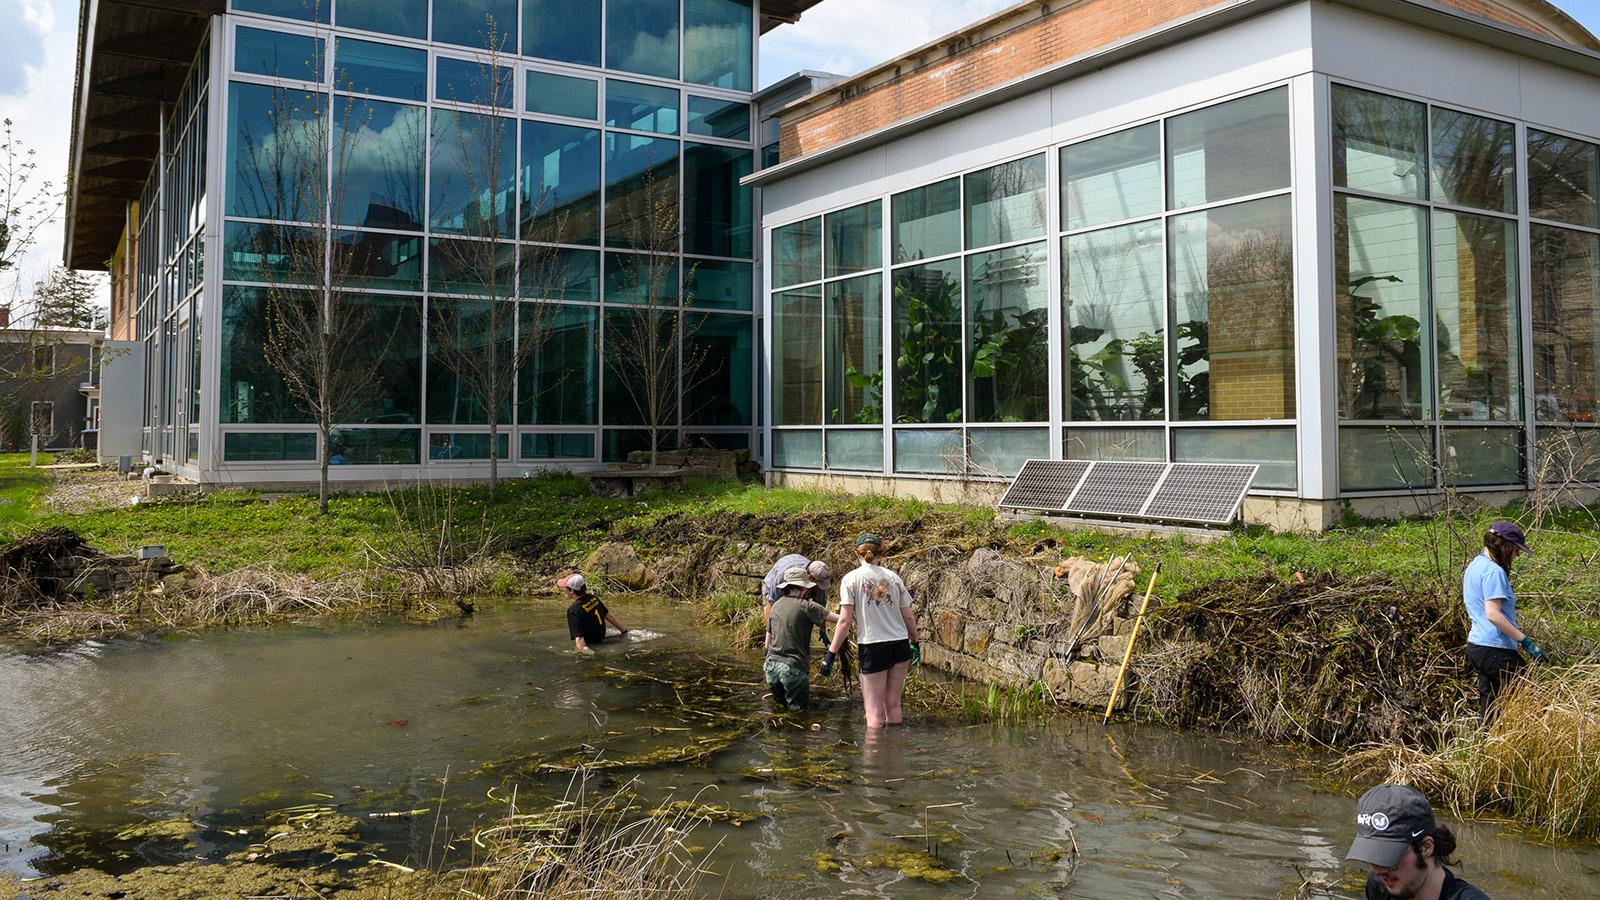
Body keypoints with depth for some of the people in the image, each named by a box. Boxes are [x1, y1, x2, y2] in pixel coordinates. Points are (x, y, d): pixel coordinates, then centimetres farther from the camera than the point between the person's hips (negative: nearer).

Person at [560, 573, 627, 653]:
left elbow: (579, 638, -28)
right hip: (601, 640, 8)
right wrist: (624, 630, 27)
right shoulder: (593, 598, 5)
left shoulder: (573, 610, -18)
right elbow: (609, 616, 17)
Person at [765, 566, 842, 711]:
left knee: (781, 703, 26)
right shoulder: (806, 606, -9)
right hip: (794, 666, -6)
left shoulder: (776, 605, 11)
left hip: (771, 663, 7)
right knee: (799, 707, 7)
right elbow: (838, 619, -12)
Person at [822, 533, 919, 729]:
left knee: (874, 711, 2)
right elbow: (908, 617, 10)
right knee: (893, 704, 14)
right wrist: (915, 642, 24)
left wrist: (831, 653, -5)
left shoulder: (851, 579, -3)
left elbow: (845, 620, -9)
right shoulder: (893, 577, 7)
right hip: (900, 644, 4)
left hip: (872, 647, -4)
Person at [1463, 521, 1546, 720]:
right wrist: (1525, 641, -22)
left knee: (1488, 707, 12)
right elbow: (1493, 614, -23)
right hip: (1496, 649, -10)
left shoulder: (1474, 566, 16)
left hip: (1476, 644, 10)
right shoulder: (1494, 571, -15)